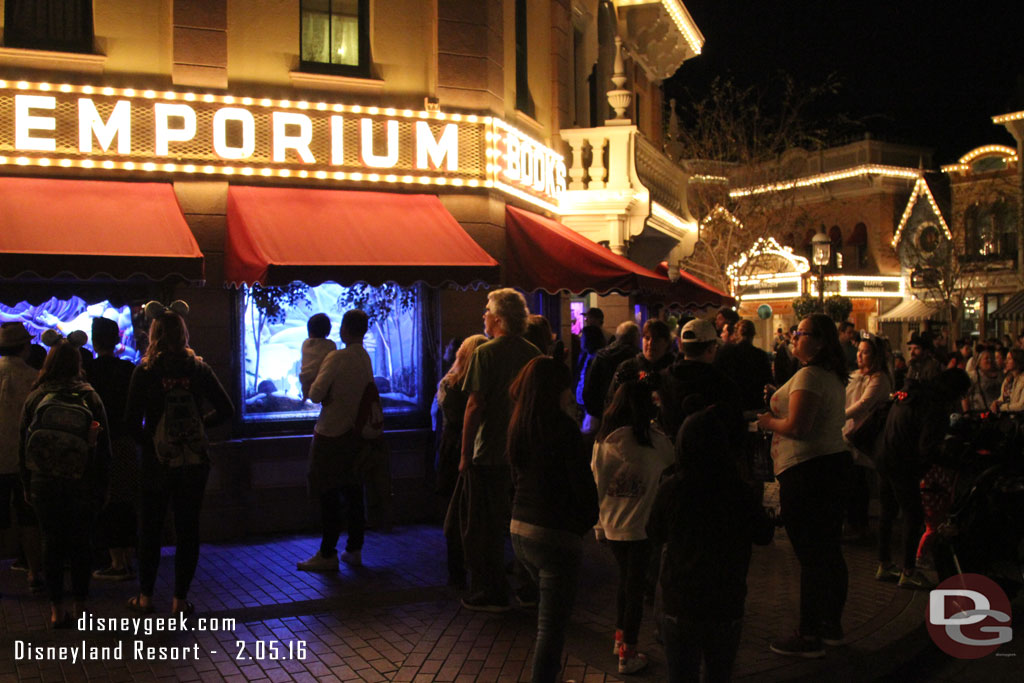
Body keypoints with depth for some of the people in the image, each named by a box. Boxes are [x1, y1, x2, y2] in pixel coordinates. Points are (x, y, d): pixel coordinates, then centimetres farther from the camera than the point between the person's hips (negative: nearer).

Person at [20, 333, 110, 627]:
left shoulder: (35, 397, -4)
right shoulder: (90, 397, -4)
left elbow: (23, 444, 2)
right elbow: (104, 445, -1)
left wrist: (28, 483, 10)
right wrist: (100, 488, 6)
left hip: (44, 484, 0)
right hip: (82, 485, 0)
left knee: (51, 543, 8)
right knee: (81, 542, 9)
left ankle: (57, 611, 9)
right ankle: (80, 608, 13)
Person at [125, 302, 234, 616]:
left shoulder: (145, 372, -9)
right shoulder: (199, 368, -3)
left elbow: (132, 421, -13)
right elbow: (225, 410, -3)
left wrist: (148, 442, 4)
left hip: (157, 463, -1)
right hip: (194, 462, 1)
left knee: (150, 530, 14)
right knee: (188, 530, 9)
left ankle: (145, 596, 22)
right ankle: (180, 599, 14)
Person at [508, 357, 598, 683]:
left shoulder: (518, 426, 6)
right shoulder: (562, 427, -16)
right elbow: (582, 482, -14)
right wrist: (587, 521, 4)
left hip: (519, 530, 8)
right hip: (556, 534, -8)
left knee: (548, 606, 25)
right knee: (552, 624, -1)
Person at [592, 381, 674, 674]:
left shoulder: (602, 441, -4)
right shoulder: (655, 441, -12)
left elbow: (595, 483, 2)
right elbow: (671, 462, 9)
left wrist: (598, 524, 11)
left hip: (611, 526, 4)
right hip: (640, 527, -4)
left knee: (625, 579, 23)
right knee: (635, 586, 7)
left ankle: (620, 636, 36)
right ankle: (627, 654, 12)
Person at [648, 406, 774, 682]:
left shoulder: (671, 489, -10)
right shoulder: (738, 491, -11)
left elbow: (655, 535, 5)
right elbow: (765, 535, 3)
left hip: (679, 604, 0)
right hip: (725, 603, 0)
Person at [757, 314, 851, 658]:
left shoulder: (808, 376, -17)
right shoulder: (833, 376, 14)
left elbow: (797, 427, -25)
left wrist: (768, 422, -6)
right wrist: (778, 400, 16)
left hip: (807, 471, -10)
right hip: (834, 462, 10)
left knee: (810, 554, -4)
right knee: (829, 549, 17)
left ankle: (809, 636, 3)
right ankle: (832, 624, 29)